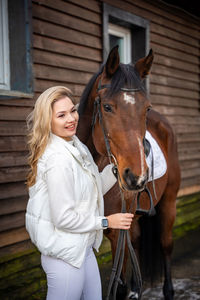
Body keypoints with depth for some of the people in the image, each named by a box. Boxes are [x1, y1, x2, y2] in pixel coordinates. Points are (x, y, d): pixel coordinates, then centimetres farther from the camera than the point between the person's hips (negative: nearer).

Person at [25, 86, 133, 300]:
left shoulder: (77, 147, 6)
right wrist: (107, 222, -14)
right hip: (64, 253, -9)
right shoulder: (57, 159, -25)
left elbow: (95, 189, 14)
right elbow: (63, 218, -25)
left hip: (82, 246, 9)